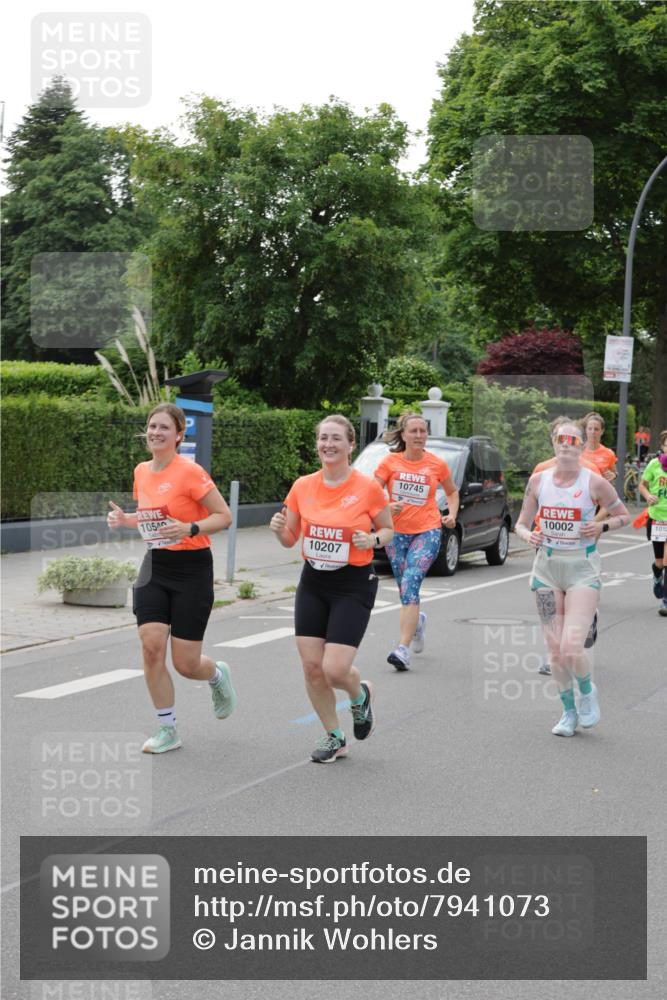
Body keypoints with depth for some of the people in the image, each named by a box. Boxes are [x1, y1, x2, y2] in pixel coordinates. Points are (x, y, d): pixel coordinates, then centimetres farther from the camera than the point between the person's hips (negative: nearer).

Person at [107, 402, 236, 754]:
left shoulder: (190, 472, -14)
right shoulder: (141, 471, 7)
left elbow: (224, 516, -12)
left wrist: (190, 529, -28)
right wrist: (125, 520, 3)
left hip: (192, 570, -5)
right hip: (154, 567, 6)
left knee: (185, 664, -2)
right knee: (151, 646, -10)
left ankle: (218, 675, 36)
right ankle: (168, 731, 4)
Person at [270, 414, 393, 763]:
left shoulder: (368, 488, -10)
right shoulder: (303, 487, 0)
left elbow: (388, 530, 4)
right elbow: (290, 539, 9)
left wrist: (373, 540, -18)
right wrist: (279, 528, -13)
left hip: (353, 584, -4)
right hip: (313, 583, 4)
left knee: (334, 669, -13)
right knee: (311, 666, 2)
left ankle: (360, 694, 25)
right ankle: (334, 737, 22)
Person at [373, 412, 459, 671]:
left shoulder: (437, 464, 0)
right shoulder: (390, 462, -2)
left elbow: (452, 491, 17)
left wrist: (452, 514, 0)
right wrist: (388, 507, -23)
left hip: (428, 531, -2)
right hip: (397, 531, 2)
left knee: (410, 584, -19)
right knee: (405, 590, 12)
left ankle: (403, 649, -23)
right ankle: (417, 621, 49)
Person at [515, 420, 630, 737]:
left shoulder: (595, 482, -7)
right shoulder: (538, 480, 2)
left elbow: (623, 515, 6)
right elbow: (521, 523, 10)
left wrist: (602, 526, -13)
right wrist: (528, 535, -12)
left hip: (583, 570, -3)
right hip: (547, 568, 3)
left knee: (571, 648, -16)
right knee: (555, 650, 6)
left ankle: (587, 690, 16)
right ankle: (568, 712, 24)